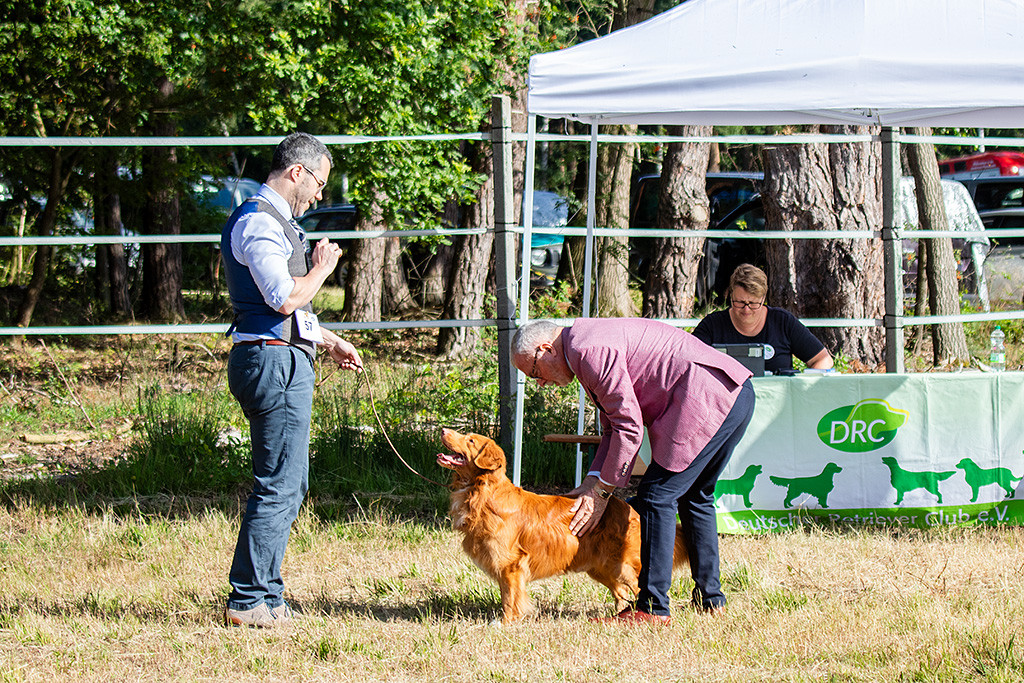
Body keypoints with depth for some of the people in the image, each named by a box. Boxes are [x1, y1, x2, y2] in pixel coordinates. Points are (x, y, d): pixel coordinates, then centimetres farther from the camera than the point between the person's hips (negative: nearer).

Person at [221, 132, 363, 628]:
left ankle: (265, 595, 17)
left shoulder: (274, 222, 22)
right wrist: (321, 270, -5)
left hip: (283, 362, 11)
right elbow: (285, 298, -22)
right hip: (275, 363, -11)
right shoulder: (258, 222, -12)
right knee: (279, 486, -10)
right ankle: (249, 601, -7)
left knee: (286, 484, 13)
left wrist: (329, 341, 32)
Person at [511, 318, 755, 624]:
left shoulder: (589, 350, -12)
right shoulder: (593, 345, 22)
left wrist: (603, 489, -5)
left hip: (707, 400, -11)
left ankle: (652, 608, -7)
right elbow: (613, 426, 25)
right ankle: (709, 599, 29)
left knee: (658, 496, -8)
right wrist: (593, 481, 13)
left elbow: (630, 427, -13)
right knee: (693, 496, 22)